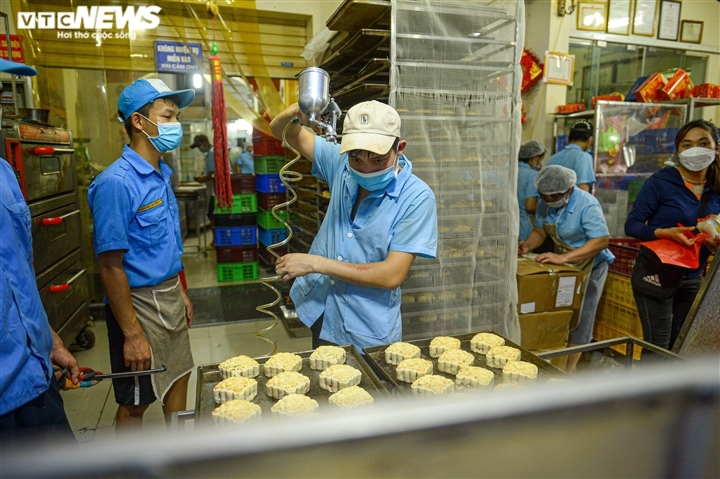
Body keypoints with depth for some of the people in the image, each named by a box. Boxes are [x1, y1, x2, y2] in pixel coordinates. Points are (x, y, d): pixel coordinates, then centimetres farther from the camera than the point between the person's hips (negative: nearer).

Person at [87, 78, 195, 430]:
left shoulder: (161, 175, 6)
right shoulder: (118, 182, -21)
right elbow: (110, 267, -21)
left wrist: (179, 293, 16)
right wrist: (132, 335, -19)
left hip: (168, 297, 9)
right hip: (138, 303, -8)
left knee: (178, 379, 21)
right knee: (136, 403, 9)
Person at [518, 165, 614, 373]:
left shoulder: (587, 205, -27)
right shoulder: (545, 203, -7)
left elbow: (602, 240, -32)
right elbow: (540, 231, 3)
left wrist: (564, 257, -41)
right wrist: (528, 245, -20)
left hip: (589, 267, -6)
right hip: (562, 265, 6)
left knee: (579, 319, 1)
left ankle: (569, 370, 12)